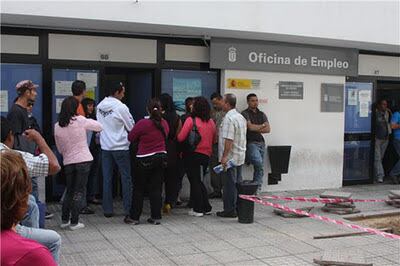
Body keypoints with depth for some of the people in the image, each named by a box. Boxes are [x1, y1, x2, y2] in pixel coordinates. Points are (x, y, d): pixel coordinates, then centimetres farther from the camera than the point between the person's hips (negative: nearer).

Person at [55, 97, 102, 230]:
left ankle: (64, 220, 20)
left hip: (68, 162, 4)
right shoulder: (81, 120, -11)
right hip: (83, 160, -3)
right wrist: (89, 121, 14)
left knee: (69, 191, 18)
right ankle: (74, 222, 6)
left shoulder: (57, 126, 0)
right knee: (79, 191, 4)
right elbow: (99, 127, 0)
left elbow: (60, 149, 9)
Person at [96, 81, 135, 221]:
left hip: (105, 146, 5)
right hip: (121, 147, -5)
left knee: (107, 178, 9)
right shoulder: (120, 107, -14)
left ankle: (107, 210, 12)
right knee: (126, 178, 4)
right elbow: (131, 127, -6)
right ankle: (128, 209, 6)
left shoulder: (100, 106, 3)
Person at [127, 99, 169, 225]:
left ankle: (134, 217, 13)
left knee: (138, 189, 7)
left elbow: (131, 137, -6)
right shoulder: (164, 123, 1)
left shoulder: (143, 123, -15)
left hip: (145, 159, -4)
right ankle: (156, 217, 10)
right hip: (161, 157, 4)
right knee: (156, 188, 9)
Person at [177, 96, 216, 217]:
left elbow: (180, 138, -14)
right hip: (206, 155, 5)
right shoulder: (211, 122, 2)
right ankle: (206, 208, 20)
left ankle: (198, 209, 8)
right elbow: (214, 140, 12)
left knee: (194, 181, 5)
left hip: (193, 154, -5)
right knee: (199, 181, 19)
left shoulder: (191, 120, -13)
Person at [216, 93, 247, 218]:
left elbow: (229, 139, -23)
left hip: (230, 157, -9)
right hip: (240, 156, 9)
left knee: (230, 184, -2)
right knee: (237, 183, 14)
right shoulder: (241, 117, 13)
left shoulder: (228, 118, -17)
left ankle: (230, 210, 3)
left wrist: (224, 156, -23)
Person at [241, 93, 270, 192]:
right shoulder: (245, 114, -1)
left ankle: (257, 188, 11)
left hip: (261, 142, 6)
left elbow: (268, 129, 6)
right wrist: (262, 126, 0)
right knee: (258, 162, -26)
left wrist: (256, 129, -7)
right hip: (251, 142, -6)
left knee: (260, 168, 4)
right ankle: (256, 185, -8)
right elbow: (250, 127, -15)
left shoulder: (262, 114, 17)